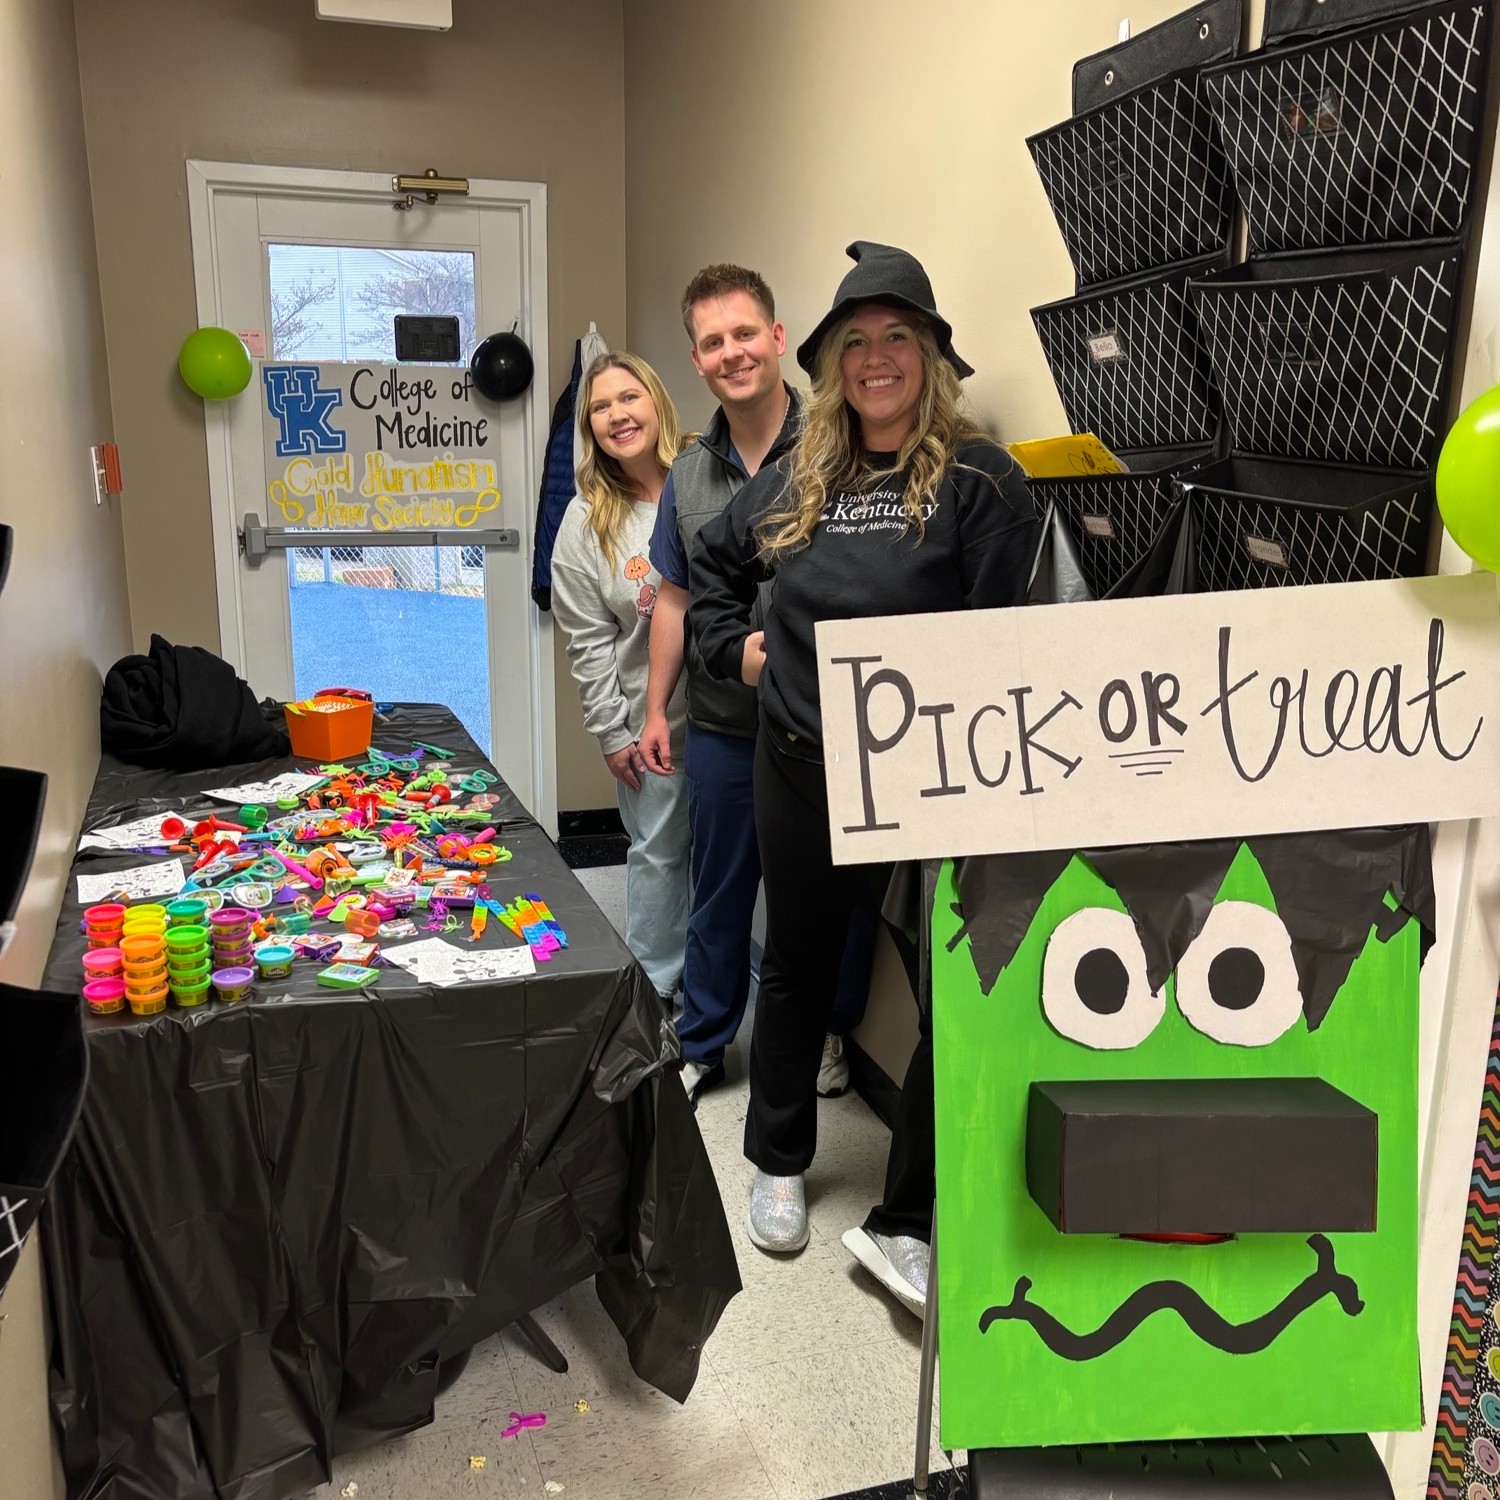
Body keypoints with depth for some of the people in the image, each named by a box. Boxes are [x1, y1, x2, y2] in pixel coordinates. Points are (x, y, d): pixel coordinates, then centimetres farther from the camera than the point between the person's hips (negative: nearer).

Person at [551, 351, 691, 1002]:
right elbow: (589, 640, -1)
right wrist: (611, 733, -2)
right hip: (648, 720, 0)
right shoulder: (587, 519, -3)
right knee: (657, 853, 12)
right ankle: (655, 984, 30)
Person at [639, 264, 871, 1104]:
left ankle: (829, 1035, 33)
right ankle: (701, 1046, 32)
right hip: (723, 727, 4)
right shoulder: (690, 474, 8)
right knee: (719, 894, 16)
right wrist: (657, 709, 13)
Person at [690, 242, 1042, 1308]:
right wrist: (735, 645, 12)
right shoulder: (797, 482, 9)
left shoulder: (978, 480, -7)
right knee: (798, 966, 19)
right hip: (801, 770, 5)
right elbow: (712, 560, 26)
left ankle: (910, 1223, 15)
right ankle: (779, 1162, 40)